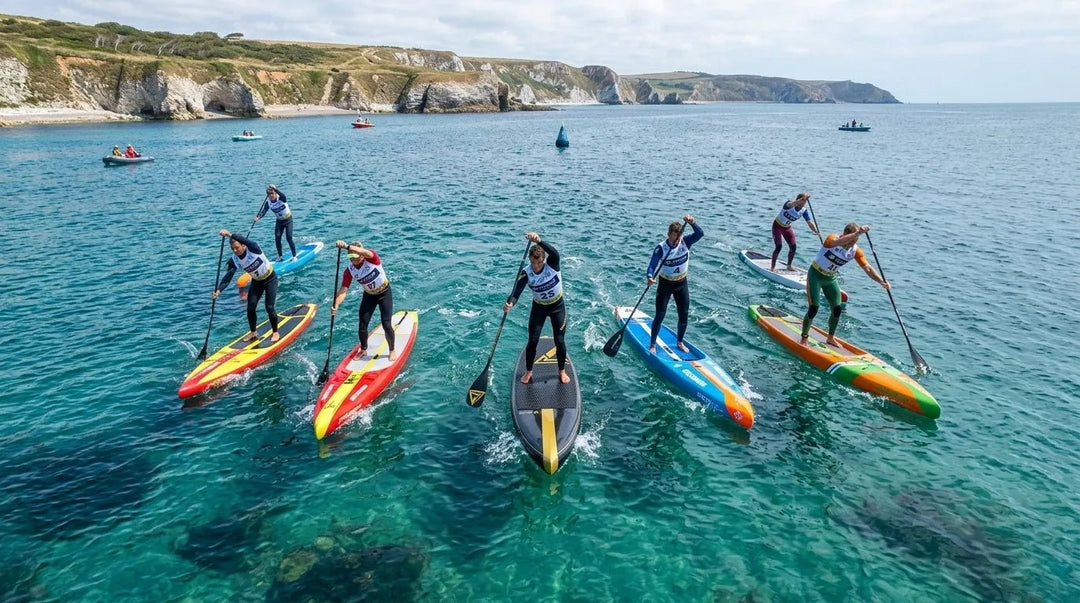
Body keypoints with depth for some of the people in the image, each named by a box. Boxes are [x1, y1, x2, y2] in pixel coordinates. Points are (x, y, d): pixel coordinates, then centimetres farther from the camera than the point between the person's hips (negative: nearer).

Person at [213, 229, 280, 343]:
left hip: (270, 279, -5)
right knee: (250, 308, -1)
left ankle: (276, 332, 10)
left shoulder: (253, 249, -26)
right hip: (256, 282, 5)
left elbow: (247, 241, -48)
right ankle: (253, 333, 19)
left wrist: (230, 234, -59)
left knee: (269, 307, -10)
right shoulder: (234, 260, -14)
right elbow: (228, 276, -19)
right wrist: (218, 290, -34)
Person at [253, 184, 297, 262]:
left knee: (289, 238, -13)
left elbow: (283, 196, -46)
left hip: (288, 220, -5)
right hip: (279, 221, 5)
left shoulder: (280, 198, -22)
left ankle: (294, 256, -2)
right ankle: (280, 256, 13)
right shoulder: (268, 202, -9)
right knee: (277, 239, -2)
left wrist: (276, 189, -60)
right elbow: (264, 210, -18)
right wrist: (258, 217, -37)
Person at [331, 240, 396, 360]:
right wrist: (336, 305, -39)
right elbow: (343, 289, -22)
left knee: (386, 325, -9)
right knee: (362, 325, 1)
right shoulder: (349, 270, -16)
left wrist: (347, 246, -64)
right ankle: (363, 350, 27)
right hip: (369, 295, 4)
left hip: (384, 293, -4)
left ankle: (392, 351, 13)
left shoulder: (372, 258, -26)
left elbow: (367, 253, -51)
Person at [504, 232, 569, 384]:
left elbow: (555, 253, -47)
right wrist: (510, 303, -55)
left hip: (557, 306, -1)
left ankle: (562, 371, 26)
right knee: (533, 341, 1)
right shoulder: (526, 273, -20)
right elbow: (517, 291, -33)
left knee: (560, 341, 3)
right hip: (538, 308, 1)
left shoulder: (552, 265, -23)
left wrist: (539, 241, -63)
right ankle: (528, 371, 24)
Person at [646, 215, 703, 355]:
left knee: (684, 315, 9)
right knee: (660, 315, -4)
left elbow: (700, 234, -25)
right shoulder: (661, 248, -19)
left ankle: (679, 342, 29)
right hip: (665, 284, -3)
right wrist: (650, 277, -47)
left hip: (681, 284, 4)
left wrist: (692, 223, -43)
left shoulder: (685, 242, -10)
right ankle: (652, 344, 9)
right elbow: (653, 265, -27)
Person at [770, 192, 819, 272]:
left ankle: (789, 266, 18)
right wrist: (803, 198, -67)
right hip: (777, 226, -6)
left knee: (793, 247, -1)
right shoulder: (789, 205, -27)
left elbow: (810, 222, -19)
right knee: (779, 246, -15)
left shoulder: (804, 211, -13)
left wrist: (816, 231, -34)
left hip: (787, 227, 6)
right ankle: (772, 267, -3)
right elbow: (793, 204, -52)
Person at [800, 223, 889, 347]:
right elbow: (838, 242, -49)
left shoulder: (855, 251, -9)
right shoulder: (832, 239, -24)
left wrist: (881, 281, -31)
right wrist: (857, 233, -60)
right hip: (815, 275, -6)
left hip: (830, 279, 6)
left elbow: (867, 268, -16)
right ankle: (804, 338, 4)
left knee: (837, 310, 3)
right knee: (813, 309, -13)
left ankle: (830, 338, 25)